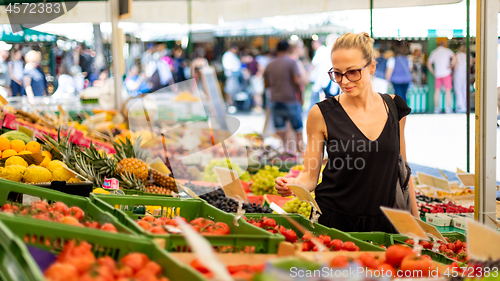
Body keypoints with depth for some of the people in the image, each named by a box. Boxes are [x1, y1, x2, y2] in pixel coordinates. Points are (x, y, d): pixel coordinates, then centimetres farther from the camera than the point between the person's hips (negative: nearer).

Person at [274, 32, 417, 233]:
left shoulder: (395, 107, 2)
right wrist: (293, 185, -22)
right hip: (334, 223, -2)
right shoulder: (322, 114, -6)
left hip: (384, 224, 2)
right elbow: (310, 175, -1)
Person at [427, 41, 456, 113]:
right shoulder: (447, 51, 2)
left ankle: (436, 108, 8)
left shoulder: (433, 52, 11)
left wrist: (433, 72, 16)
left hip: (437, 74, 3)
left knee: (437, 91, 10)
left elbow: (428, 64, 12)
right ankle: (448, 108, -6)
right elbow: (454, 58, -13)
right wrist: (451, 65, -4)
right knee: (448, 90, -1)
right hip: (446, 73, -3)